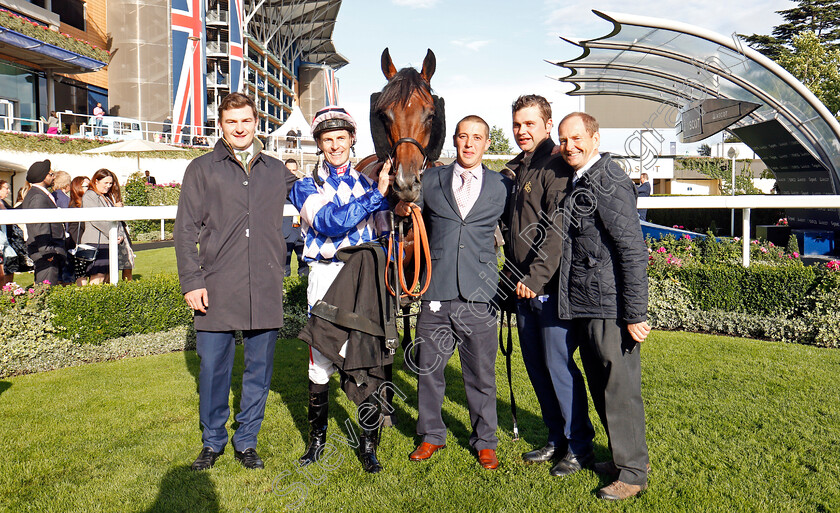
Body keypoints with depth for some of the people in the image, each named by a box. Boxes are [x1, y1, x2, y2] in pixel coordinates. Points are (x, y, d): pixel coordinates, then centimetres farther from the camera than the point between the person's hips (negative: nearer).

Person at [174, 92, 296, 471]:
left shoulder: (277, 171, 13)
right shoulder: (202, 169, 6)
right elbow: (185, 230, 3)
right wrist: (191, 281, -6)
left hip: (265, 290, 2)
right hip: (217, 290, -2)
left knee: (259, 369, 8)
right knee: (213, 369, 5)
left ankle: (246, 441, 25)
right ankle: (213, 441, 26)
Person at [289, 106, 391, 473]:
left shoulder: (369, 183, 14)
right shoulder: (307, 187, 7)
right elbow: (330, 222, -14)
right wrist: (377, 195, -16)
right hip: (326, 278, -1)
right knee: (320, 360, 3)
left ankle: (368, 445, 13)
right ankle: (317, 440, 24)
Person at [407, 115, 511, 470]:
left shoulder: (501, 187, 8)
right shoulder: (430, 181, 9)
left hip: (478, 295, -1)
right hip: (436, 292, 1)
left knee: (481, 374, 8)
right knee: (427, 370, 9)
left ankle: (485, 441, 26)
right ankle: (431, 435, 29)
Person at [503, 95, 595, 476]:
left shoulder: (555, 168, -10)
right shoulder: (516, 170, 16)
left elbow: (556, 230, -20)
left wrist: (536, 278, -24)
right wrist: (514, 277, 13)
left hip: (550, 287, -8)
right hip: (524, 287, 8)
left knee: (559, 365, -2)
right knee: (536, 365, 14)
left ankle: (580, 447, 14)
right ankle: (557, 439, 28)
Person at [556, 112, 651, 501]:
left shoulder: (609, 184, -14)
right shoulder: (578, 183, 14)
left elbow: (633, 252, -18)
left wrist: (635, 315, -20)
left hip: (610, 308, -9)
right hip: (584, 307, 9)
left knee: (619, 387, 1)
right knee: (600, 385, 17)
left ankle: (633, 471, 15)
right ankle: (621, 456, 33)